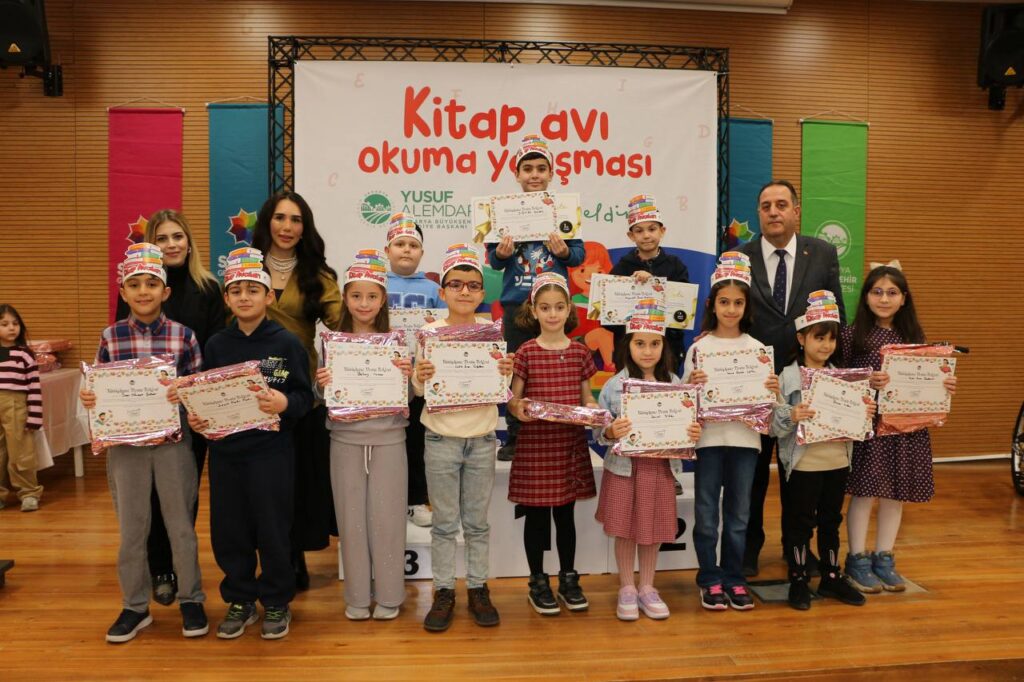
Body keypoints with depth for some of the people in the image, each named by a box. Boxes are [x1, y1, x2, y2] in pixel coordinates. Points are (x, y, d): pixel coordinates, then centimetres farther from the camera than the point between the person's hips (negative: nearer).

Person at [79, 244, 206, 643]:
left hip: (173, 443, -1)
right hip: (125, 444, 2)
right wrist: (87, 398, -14)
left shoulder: (184, 336, -3)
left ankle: (191, 600, 26)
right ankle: (135, 606, 29)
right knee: (131, 529, 13)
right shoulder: (110, 337, 0)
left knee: (181, 525, 9)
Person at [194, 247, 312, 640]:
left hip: (271, 450, -3)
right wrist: (194, 417, -7)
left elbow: (305, 396, -5)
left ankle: (276, 602, 23)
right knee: (228, 530, 10)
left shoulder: (286, 343, -4)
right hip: (224, 450, 4)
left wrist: (285, 404, -25)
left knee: (273, 530, 5)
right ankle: (240, 600, 29)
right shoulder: (216, 345, 7)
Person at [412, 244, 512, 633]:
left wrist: (506, 375, -17)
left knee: (477, 522, 11)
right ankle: (444, 592, 21)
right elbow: (419, 391, 0)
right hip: (440, 439, -1)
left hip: (481, 439, 1)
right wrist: (418, 377, -22)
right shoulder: (430, 332, -2)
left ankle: (478, 589, 25)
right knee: (444, 523, 8)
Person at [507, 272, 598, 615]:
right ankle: (538, 582, 22)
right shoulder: (526, 352, -4)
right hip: (535, 442, -2)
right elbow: (513, 399, -3)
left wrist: (596, 410, -12)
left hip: (571, 442, 3)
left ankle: (568, 579, 28)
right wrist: (519, 410, -25)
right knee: (537, 513, 7)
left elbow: (586, 398, 9)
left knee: (566, 512, 14)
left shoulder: (580, 351, 5)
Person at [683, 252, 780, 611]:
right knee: (706, 511, 6)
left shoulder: (756, 347, 5)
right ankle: (710, 579, 19)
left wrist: (774, 390, -14)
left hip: (744, 437, 2)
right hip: (709, 436, -2)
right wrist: (692, 384, -23)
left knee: (738, 512, 11)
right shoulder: (700, 346, -1)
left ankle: (734, 578, 25)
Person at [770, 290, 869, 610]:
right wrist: (791, 417, -33)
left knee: (831, 520, 16)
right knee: (801, 522, 6)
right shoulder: (788, 376, -10)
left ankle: (831, 577, 30)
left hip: (838, 461, 5)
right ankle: (798, 581, 19)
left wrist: (865, 414, -6)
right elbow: (775, 426, -14)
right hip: (804, 463, -5)